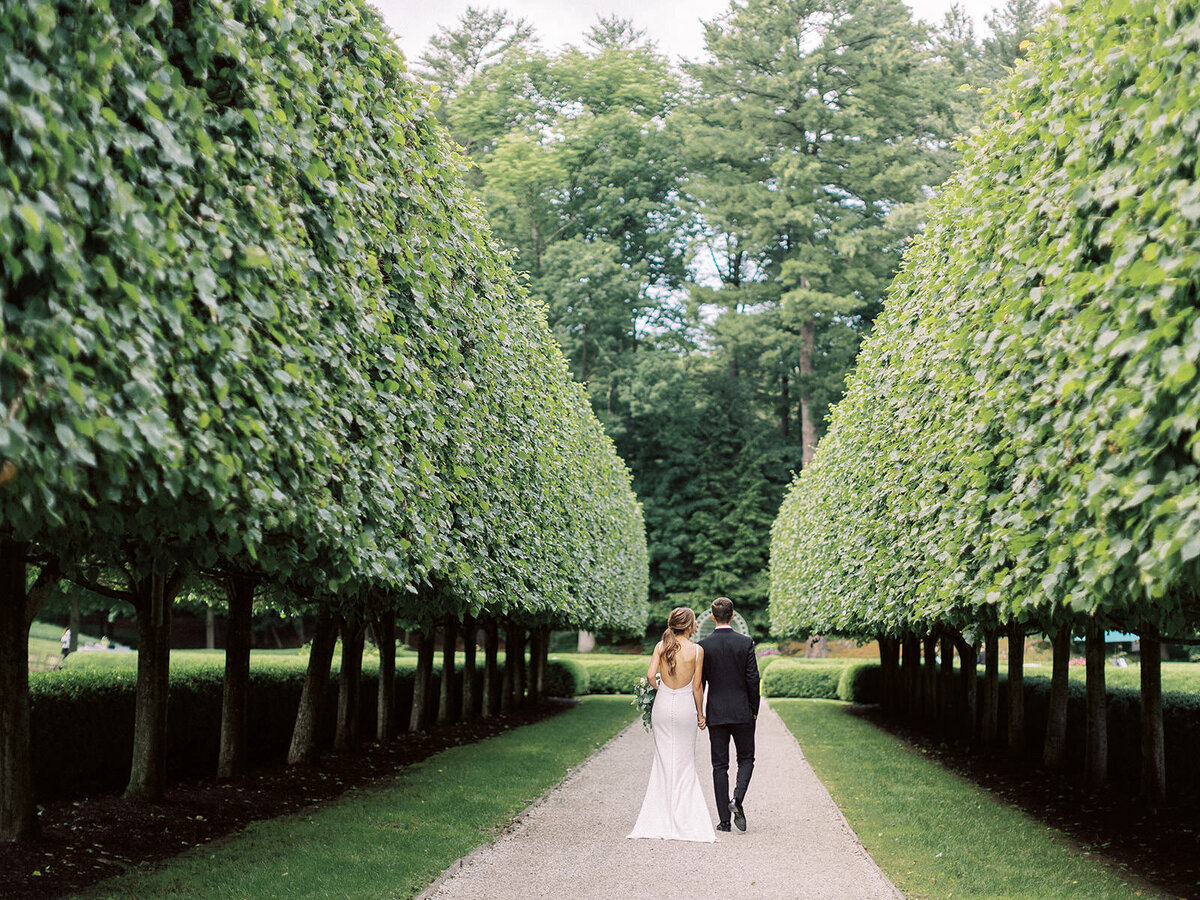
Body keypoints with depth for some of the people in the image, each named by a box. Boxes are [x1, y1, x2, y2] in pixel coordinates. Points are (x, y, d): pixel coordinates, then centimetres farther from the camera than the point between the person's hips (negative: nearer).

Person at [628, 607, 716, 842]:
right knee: (684, 762, 7)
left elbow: (650, 676, -8)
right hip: (685, 706, -2)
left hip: (662, 705, 2)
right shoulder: (697, 650, -7)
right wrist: (700, 714, 7)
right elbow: (696, 687, -4)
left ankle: (661, 818, 7)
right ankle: (682, 819, 4)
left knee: (663, 759, 9)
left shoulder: (661, 646, -1)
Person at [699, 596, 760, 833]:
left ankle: (724, 820, 4)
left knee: (719, 766, 6)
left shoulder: (704, 646, -5)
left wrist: (699, 714, 9)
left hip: (715, 713, 1)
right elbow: (753, 679, -6)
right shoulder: (746, 643, -6)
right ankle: (737, 799, -11)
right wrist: (754, 710, 5)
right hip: (742, 712, -1)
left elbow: (699, 682, -2)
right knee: (746, 758, 14)